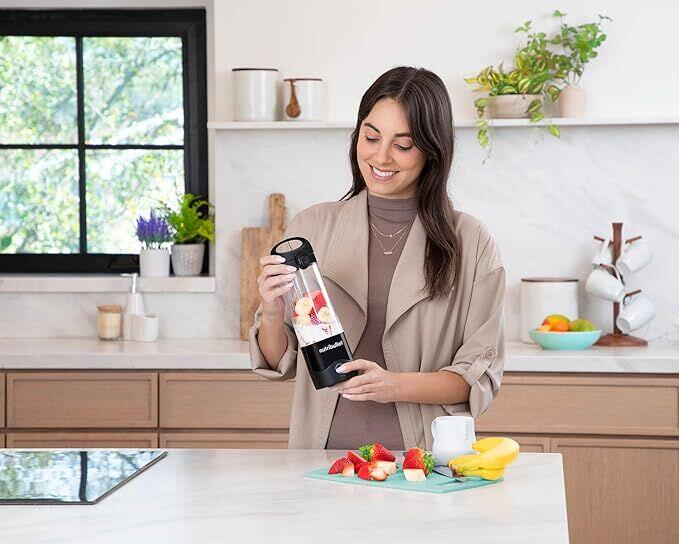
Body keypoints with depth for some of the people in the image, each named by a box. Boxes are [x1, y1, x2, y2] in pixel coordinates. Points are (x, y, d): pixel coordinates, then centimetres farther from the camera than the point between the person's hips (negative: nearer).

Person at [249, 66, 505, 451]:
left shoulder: (471, 244, 3)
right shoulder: (312, 227, 8)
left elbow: (482, 375, 2)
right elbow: (278, 364, 11)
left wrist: (395, 386, -14)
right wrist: (272, 314, -10)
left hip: (422, 462, -2)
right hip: (323, 458, 2)